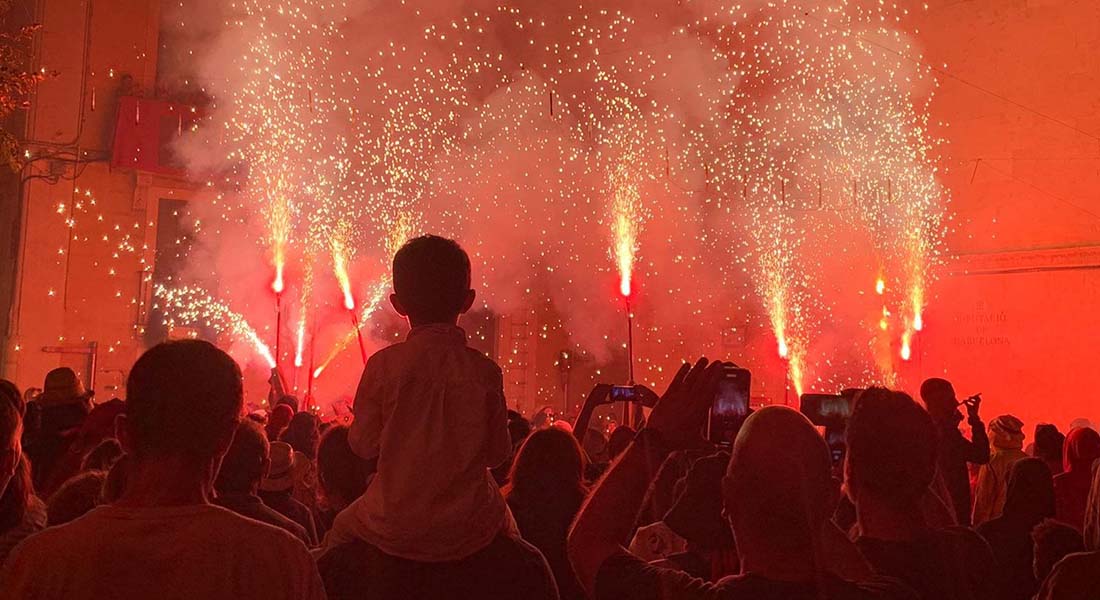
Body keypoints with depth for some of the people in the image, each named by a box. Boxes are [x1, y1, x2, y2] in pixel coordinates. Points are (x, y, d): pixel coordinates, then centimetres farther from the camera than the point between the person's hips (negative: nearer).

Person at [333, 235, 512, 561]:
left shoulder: (384, 365, -11)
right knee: (503, 519, 34)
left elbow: (364, 445, -3)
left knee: (341, 528, 31)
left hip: (395, 528, 0)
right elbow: (498, 453, -1)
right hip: (470, 527, 1)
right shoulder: (485, 370, -9)